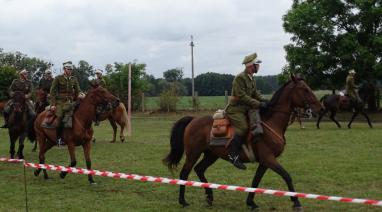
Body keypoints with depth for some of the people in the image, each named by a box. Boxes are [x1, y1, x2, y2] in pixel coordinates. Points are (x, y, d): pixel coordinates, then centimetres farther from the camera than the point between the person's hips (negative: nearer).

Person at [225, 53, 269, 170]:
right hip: (235, 109, -10)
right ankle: (232, 155, -22)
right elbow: (242, 97, -21)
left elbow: (255, 93, 17)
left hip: (246, 108, 10)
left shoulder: (252, 79, 13)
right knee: (243, 127, -24)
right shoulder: (240, 78, -15)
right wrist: (259, 104, -22)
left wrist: (263, 100, -3)